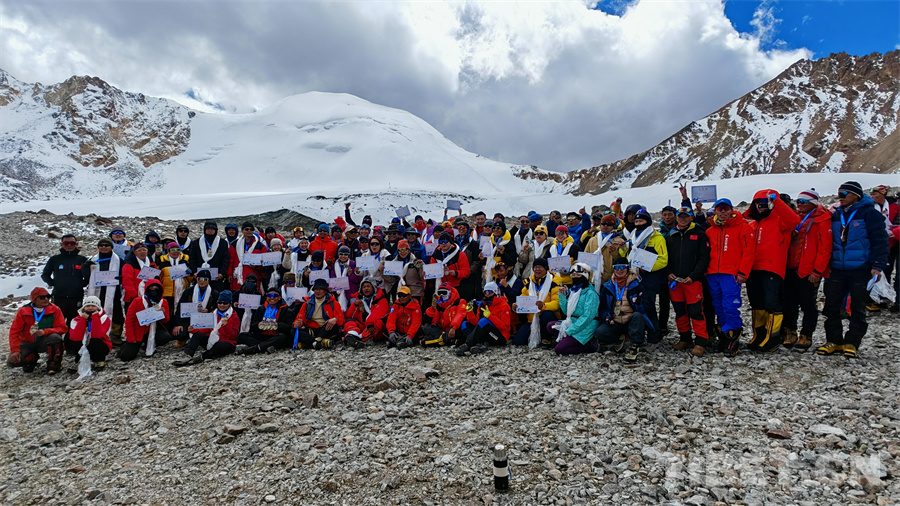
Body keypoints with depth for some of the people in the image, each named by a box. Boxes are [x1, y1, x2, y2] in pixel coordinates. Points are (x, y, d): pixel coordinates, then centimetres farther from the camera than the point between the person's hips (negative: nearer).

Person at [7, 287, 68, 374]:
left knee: (55, 337, -35)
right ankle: (32, 358, 14)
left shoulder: (55, 309, -10)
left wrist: (45, 331, -31)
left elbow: (62, 328, -13)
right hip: (27, 343, 2)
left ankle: (54, 364, -14)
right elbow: (14, 331, -9)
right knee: (11, 361, -22)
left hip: (45, 342, -2)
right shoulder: (23, 311, -8)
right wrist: (15, 350, -20)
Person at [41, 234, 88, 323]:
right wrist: (52, 283, 1)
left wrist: (83, 284, 0)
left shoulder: (82, 260, 5)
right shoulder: (55, 259, 6)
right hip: (59, 297, 0)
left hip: (76, 297, 0)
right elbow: (45, 274, 16)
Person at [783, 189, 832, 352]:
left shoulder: (822, 219, -6)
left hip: (809, 270, -6)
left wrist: (817, 271, -15)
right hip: (791, 268, 6)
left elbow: (825, 247, -12)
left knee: (807, 303, 1)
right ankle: (790, 332, 22)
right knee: (789, 302, 11)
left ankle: (805, 337, 11)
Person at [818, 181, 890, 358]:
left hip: (861, 270, -5)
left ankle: (852, 342, 12)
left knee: (857, 308, 4)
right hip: (838, 269, 5)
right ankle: (834, 341, 13)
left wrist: (878, 266, -16)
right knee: (831, 306, 4)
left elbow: (880, 241, -9)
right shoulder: (836, 215, 12)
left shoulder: (869, 213, -5)